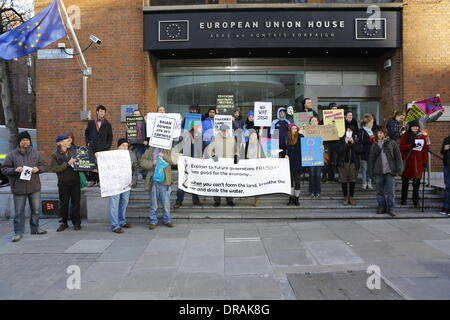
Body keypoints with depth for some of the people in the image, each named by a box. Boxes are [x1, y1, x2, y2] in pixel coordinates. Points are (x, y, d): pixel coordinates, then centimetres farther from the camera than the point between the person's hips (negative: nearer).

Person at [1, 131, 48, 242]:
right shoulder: (12, 155, -2)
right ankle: (18, 232, 14)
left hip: (34, 187, 2)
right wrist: (15, 170, -19)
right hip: (18, 188, -2)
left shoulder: (36, 153, 3)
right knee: (19, 211, 3)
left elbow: (44, 165, 8)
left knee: (36, 209, 11)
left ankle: (35, 228, 27)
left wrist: (38, 168, -13)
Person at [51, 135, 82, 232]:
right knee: (63, 203, 5)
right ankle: (64, 223, 20)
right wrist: (68, 163, -17)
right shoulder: (55, 155, -1)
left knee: (76, 202, 4)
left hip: (75, 181, 2)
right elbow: (54, 169, -11)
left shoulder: (73, 151, 7)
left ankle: (76, 222, 16)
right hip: (63, 183, -2)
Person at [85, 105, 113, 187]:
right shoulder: (91, 123, 11)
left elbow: (110, 136, 10)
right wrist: (87, 142, 4)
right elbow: (86, 133, 16)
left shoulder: (107, 124, 8)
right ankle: (93, 180, 10)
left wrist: (108, 145, 0)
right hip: (92, 147, 1)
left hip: (103, 148, -1)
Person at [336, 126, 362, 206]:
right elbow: (338, 150, -10)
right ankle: (345, 198, 13)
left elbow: (360, 150, -7)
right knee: (344, 181, 2)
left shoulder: (356, 140, 6)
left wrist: (353, 142, -12)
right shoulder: (341, 140, 1)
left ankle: (351, 198, 14)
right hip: (343, 163, -1)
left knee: (352, 181, 3)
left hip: (353, 163, 1)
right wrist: (345, 143, -14)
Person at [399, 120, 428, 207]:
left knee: (417, 181, 0)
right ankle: (404, 199, 14)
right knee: (405, 180, 5)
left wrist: (425, 162, 3)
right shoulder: (405, 136, 4)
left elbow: (425, 150, 8)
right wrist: (411, 145, -18)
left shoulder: (422, 136, 8)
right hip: (407, 161, -1)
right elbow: (401, 147, -3)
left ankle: (416, 200, 8)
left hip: (418, 162, 1)